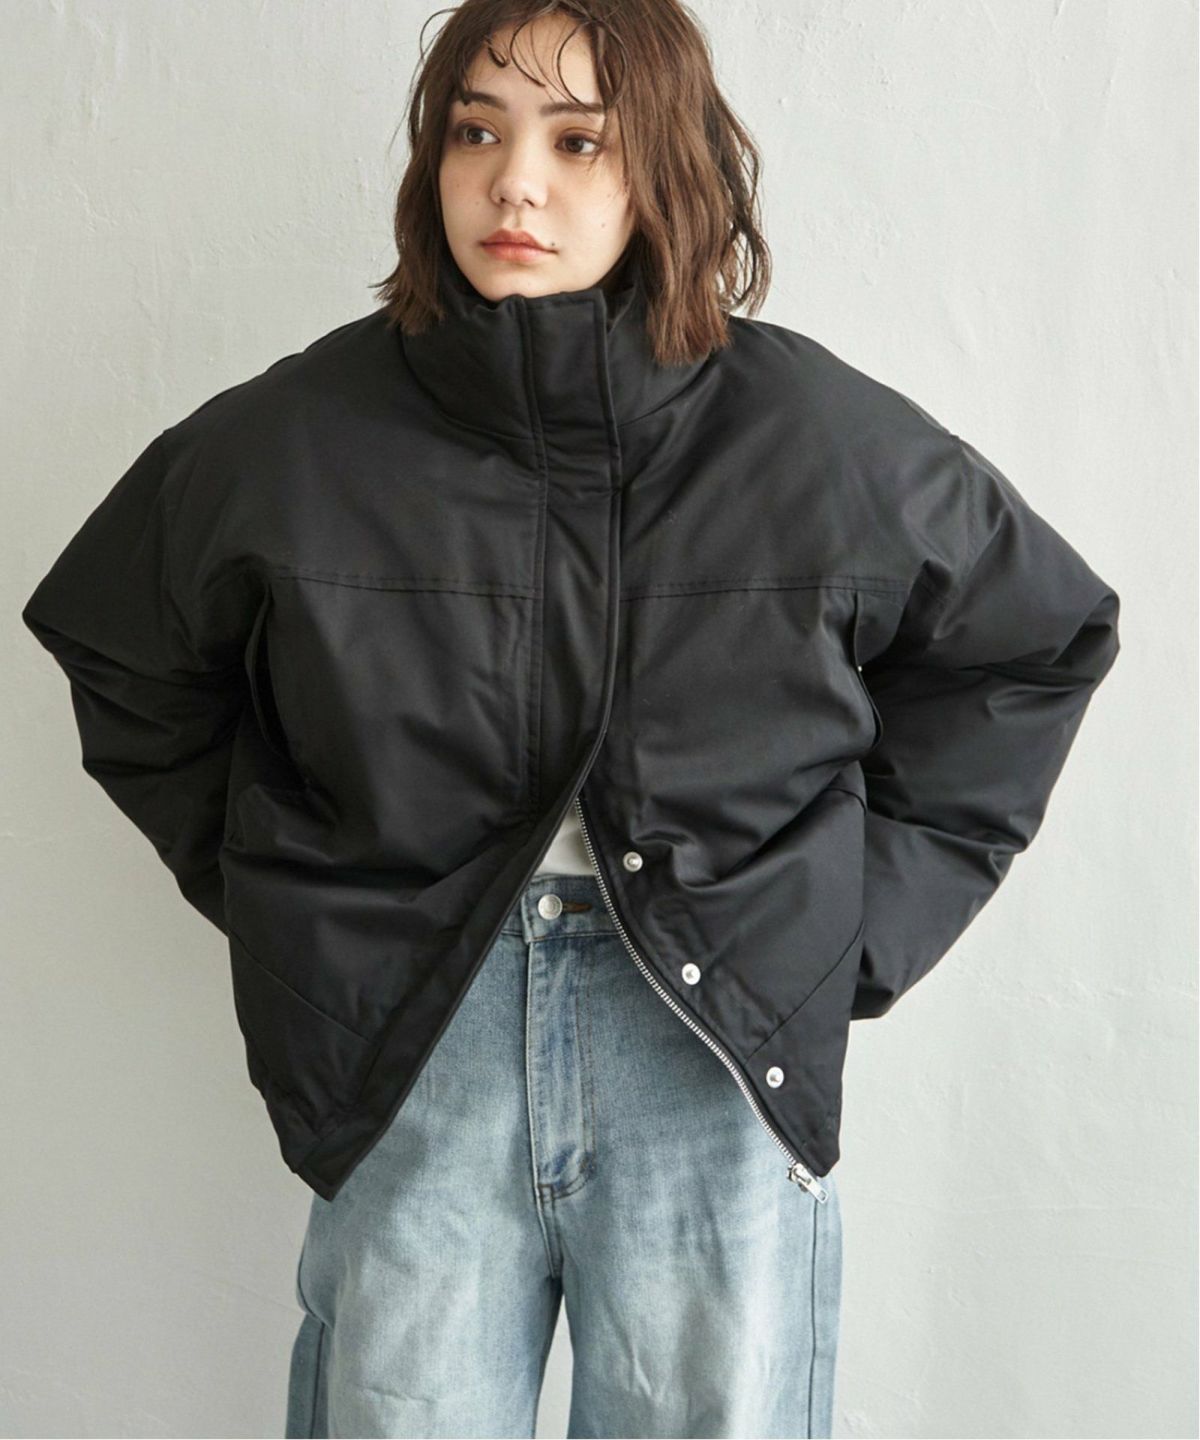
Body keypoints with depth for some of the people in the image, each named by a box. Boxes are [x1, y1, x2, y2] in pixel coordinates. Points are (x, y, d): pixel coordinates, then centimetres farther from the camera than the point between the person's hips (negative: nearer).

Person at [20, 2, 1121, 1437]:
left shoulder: (819, 434, -4)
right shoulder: (296, 437, -3)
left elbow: (1039, 634, 11)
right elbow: (116, 646, 14)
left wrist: (872, 908, 4)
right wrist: (263, 886, 7)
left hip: (723, 1037, 0)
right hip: (407, 1046, 1)